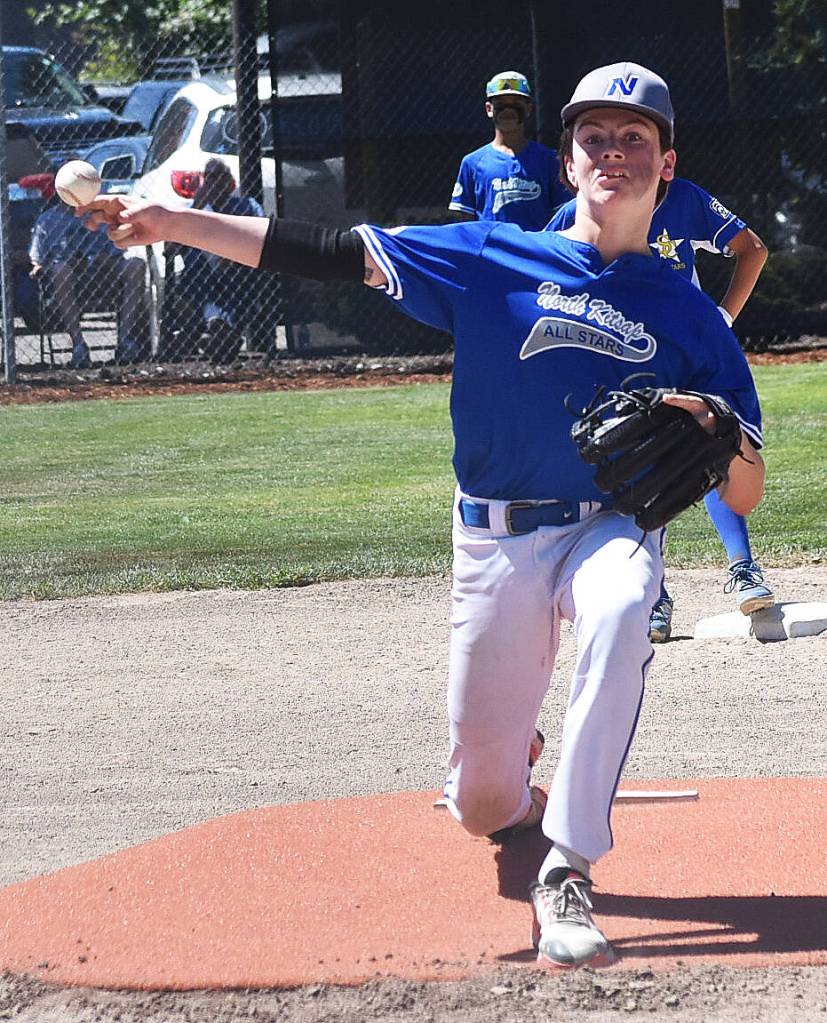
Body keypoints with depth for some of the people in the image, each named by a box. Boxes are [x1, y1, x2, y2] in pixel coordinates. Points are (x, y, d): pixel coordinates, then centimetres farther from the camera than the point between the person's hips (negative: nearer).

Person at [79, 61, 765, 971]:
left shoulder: (688, 315, 3)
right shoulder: (494, 260, 3)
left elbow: (746, 496, 2)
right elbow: (332, 254, -4)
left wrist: (710, 432, -21)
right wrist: (172, 222, -11)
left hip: (611, 528, -1)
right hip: (498, 544, 1)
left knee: (619, 610, -39)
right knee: (482, 807, 3)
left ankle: (566, 875, -34)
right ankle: (515, 764, 45)